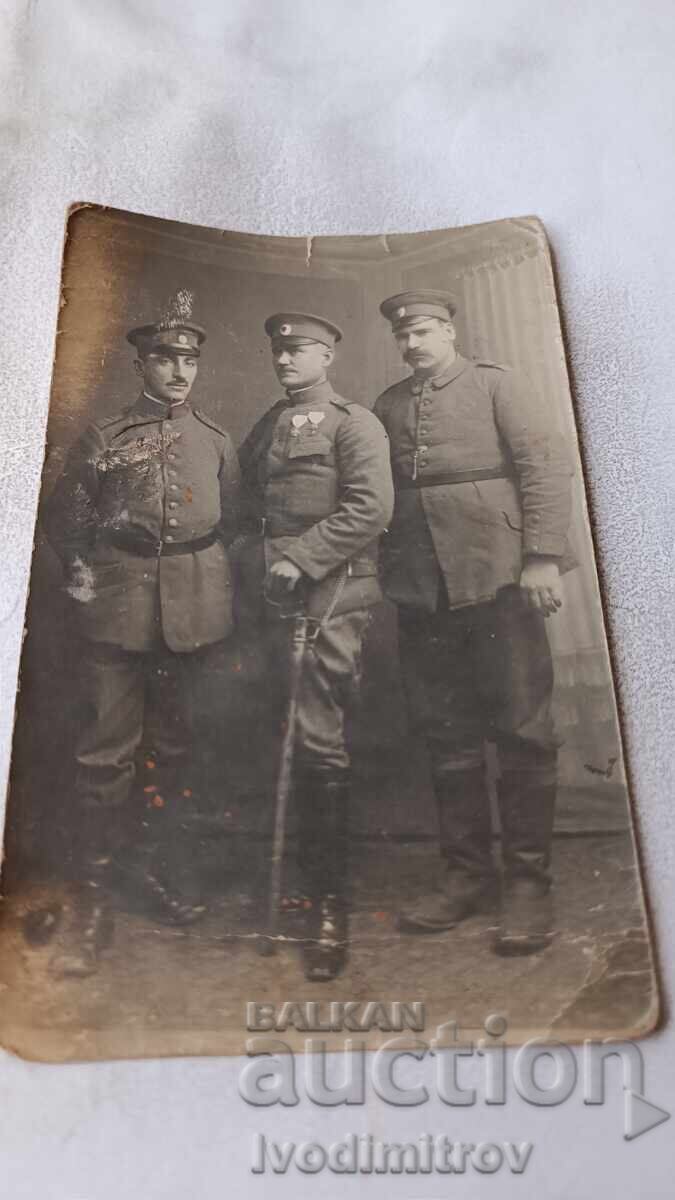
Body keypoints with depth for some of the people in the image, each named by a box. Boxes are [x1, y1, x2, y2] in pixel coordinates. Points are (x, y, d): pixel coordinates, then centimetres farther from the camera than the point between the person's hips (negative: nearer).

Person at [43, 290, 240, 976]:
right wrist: (81, 578, -1)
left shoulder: (216, 441, 11)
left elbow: (231, 521, 18)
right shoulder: (104, 438, 5)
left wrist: (204, 573, 8)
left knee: (180, 740, 11)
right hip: (119, 606, -2)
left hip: (197, 606, 3)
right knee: (105, 748, -3)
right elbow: (63, 520, 8)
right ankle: (96, 896, 8)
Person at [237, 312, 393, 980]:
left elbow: (370, 509, -11)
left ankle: (329, 904, 2)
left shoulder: (354, 424, 2)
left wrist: (297, 559, -14)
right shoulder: (261, 432, 21)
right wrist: (254, 571, 7)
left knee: (318, 741, -9)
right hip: (271, 601, 6)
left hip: (329, 601, -6)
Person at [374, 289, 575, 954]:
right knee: (447, 736, 8)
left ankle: (528, 881, 11)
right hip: (421, 592, 4)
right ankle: (466, 872, 21)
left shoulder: (494, 384, 6)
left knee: (521, 731, -1)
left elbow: (546, 465, -3)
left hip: (496, 576, -4)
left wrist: (542, 556, -13)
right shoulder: (388, 405, 16)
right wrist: (383, 576, 5)